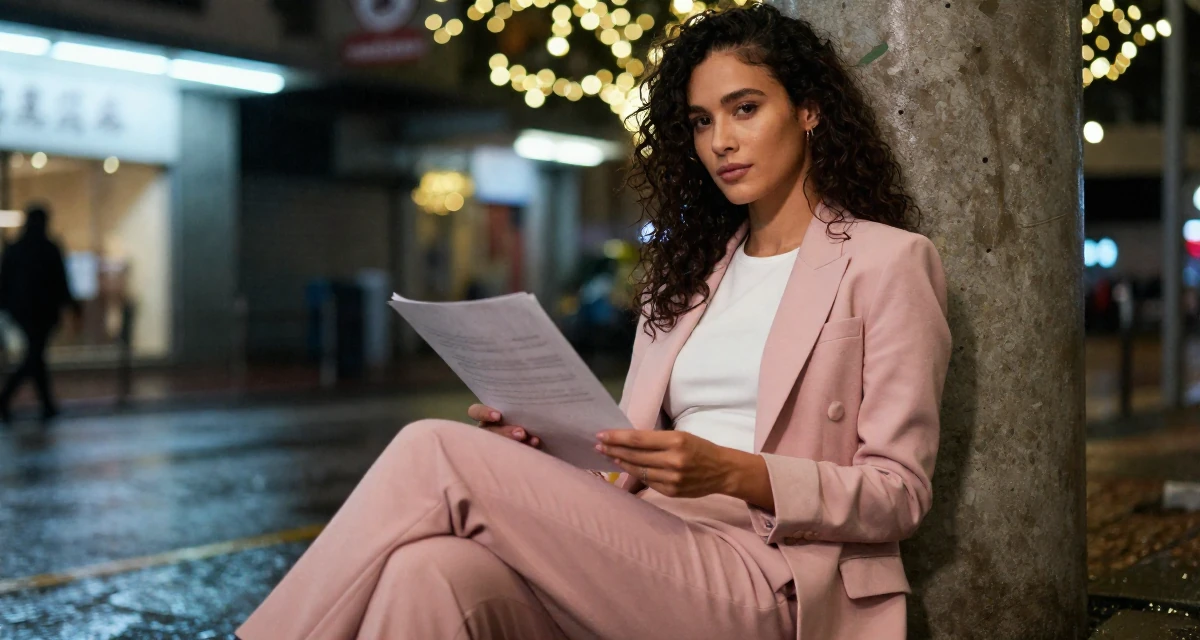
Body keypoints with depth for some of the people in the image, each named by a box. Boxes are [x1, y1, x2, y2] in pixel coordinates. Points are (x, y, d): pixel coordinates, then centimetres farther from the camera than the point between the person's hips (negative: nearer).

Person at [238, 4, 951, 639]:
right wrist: (545, 446, -1)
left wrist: (734, 472, -18)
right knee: (431, 571, -30)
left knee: (436, 454, -21)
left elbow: (899, 491, -2)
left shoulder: (890, 260, 4)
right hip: (642, 551, 5)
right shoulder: (691, 271, 24)